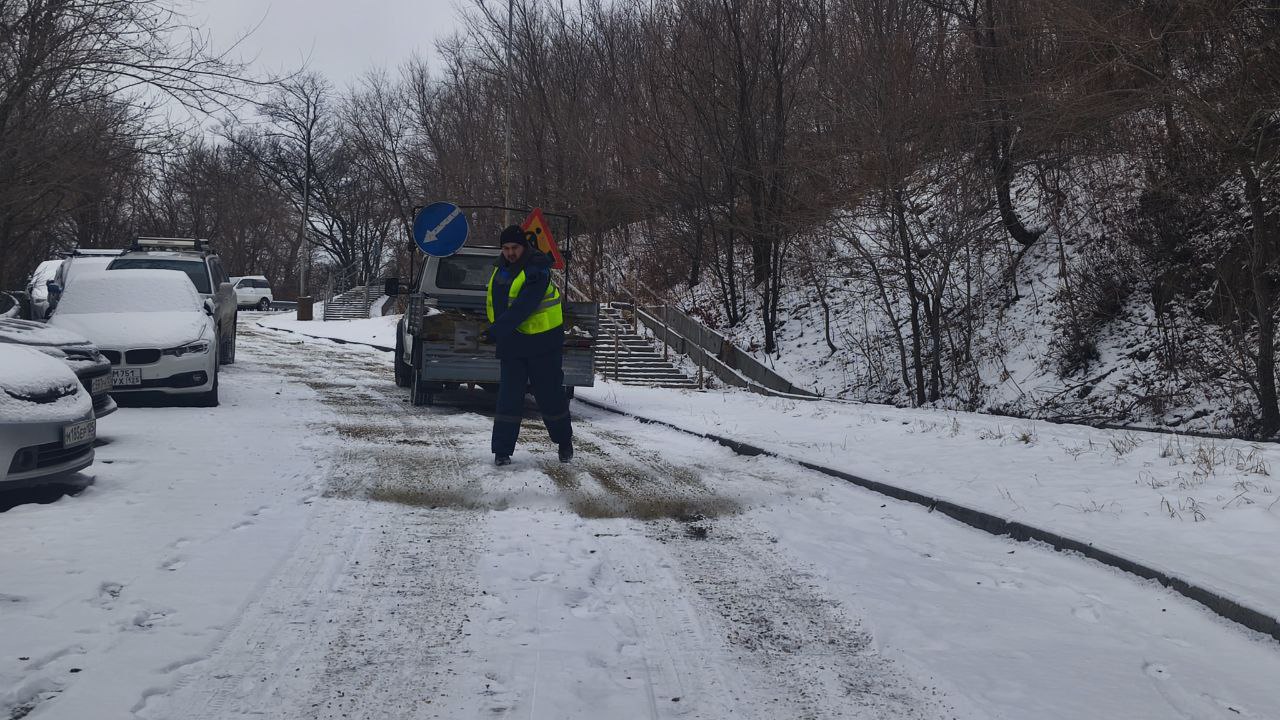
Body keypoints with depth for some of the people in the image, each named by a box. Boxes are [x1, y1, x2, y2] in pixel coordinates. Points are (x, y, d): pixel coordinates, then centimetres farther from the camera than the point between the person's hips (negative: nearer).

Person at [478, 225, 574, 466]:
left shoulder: (537, 270, -18)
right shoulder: (500, 268, 7)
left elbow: (523, 308, -28)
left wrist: (494, 331, -33)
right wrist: (495, 331, 16)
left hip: (542, 341, -5)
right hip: (511, 342, 5)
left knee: (550, 395, 5)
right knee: (509, 397, 0)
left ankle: (564, 441, 26)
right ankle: (502, 450, 3)